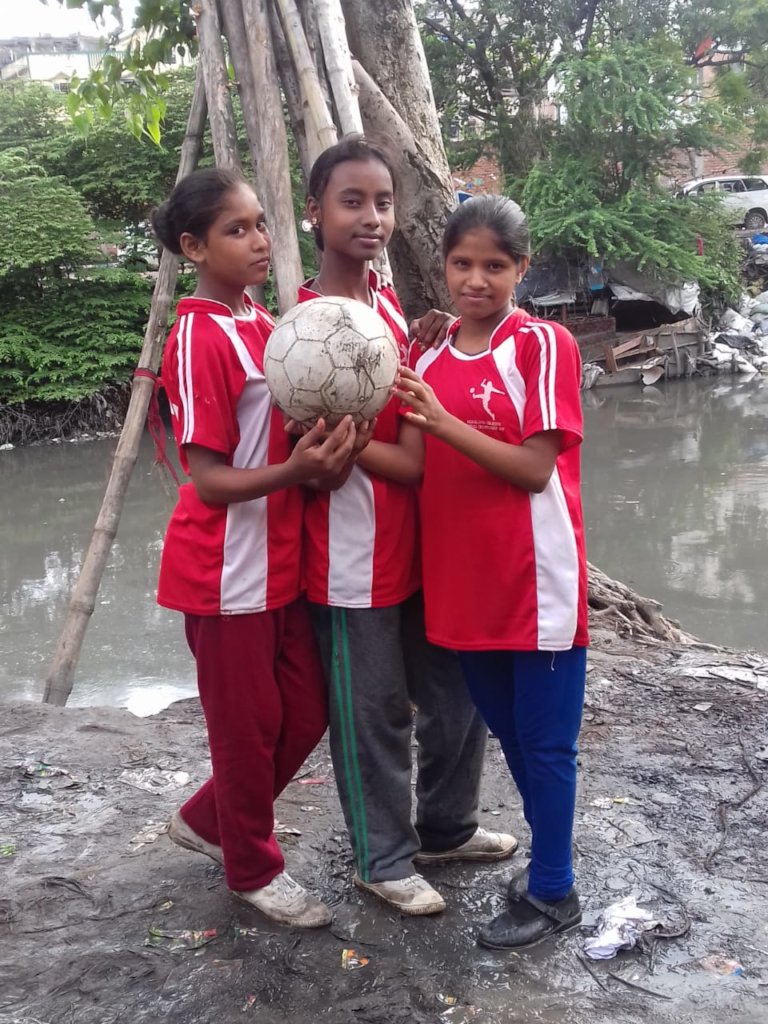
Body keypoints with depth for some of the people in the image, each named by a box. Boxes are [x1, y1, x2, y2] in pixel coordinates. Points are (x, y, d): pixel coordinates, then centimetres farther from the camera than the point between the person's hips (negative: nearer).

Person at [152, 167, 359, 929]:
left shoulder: (264, 326, 7)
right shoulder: (199, 341, -18)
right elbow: (208, 479, -19)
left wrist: (321, 451, -1)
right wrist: (294, 470, -34)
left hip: (281, 562, 8)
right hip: (227, 572, -8)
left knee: (306, 712, 15)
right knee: (249, 723, 8)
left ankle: (207, 820, 36)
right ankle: (253, 869, 31)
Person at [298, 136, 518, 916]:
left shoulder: (392, 306, 7)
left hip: (422, 543, 7)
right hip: (353, 555, -7)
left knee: (458, 694, 18)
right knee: (374, 715, 8)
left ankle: (445, 829, 40)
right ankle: (384, 860, 28)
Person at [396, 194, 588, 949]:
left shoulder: (543, 346, -10)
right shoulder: (428, 355, 6)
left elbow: (535, 469, -17)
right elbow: (422, 470, 10)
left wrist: (442, 422, -26)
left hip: (538, 580, -6)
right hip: (462, 580, 6)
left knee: (545, 741, 6)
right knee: (508, 732, 20)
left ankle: (552, 892, 23)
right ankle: (549, 854, 39)